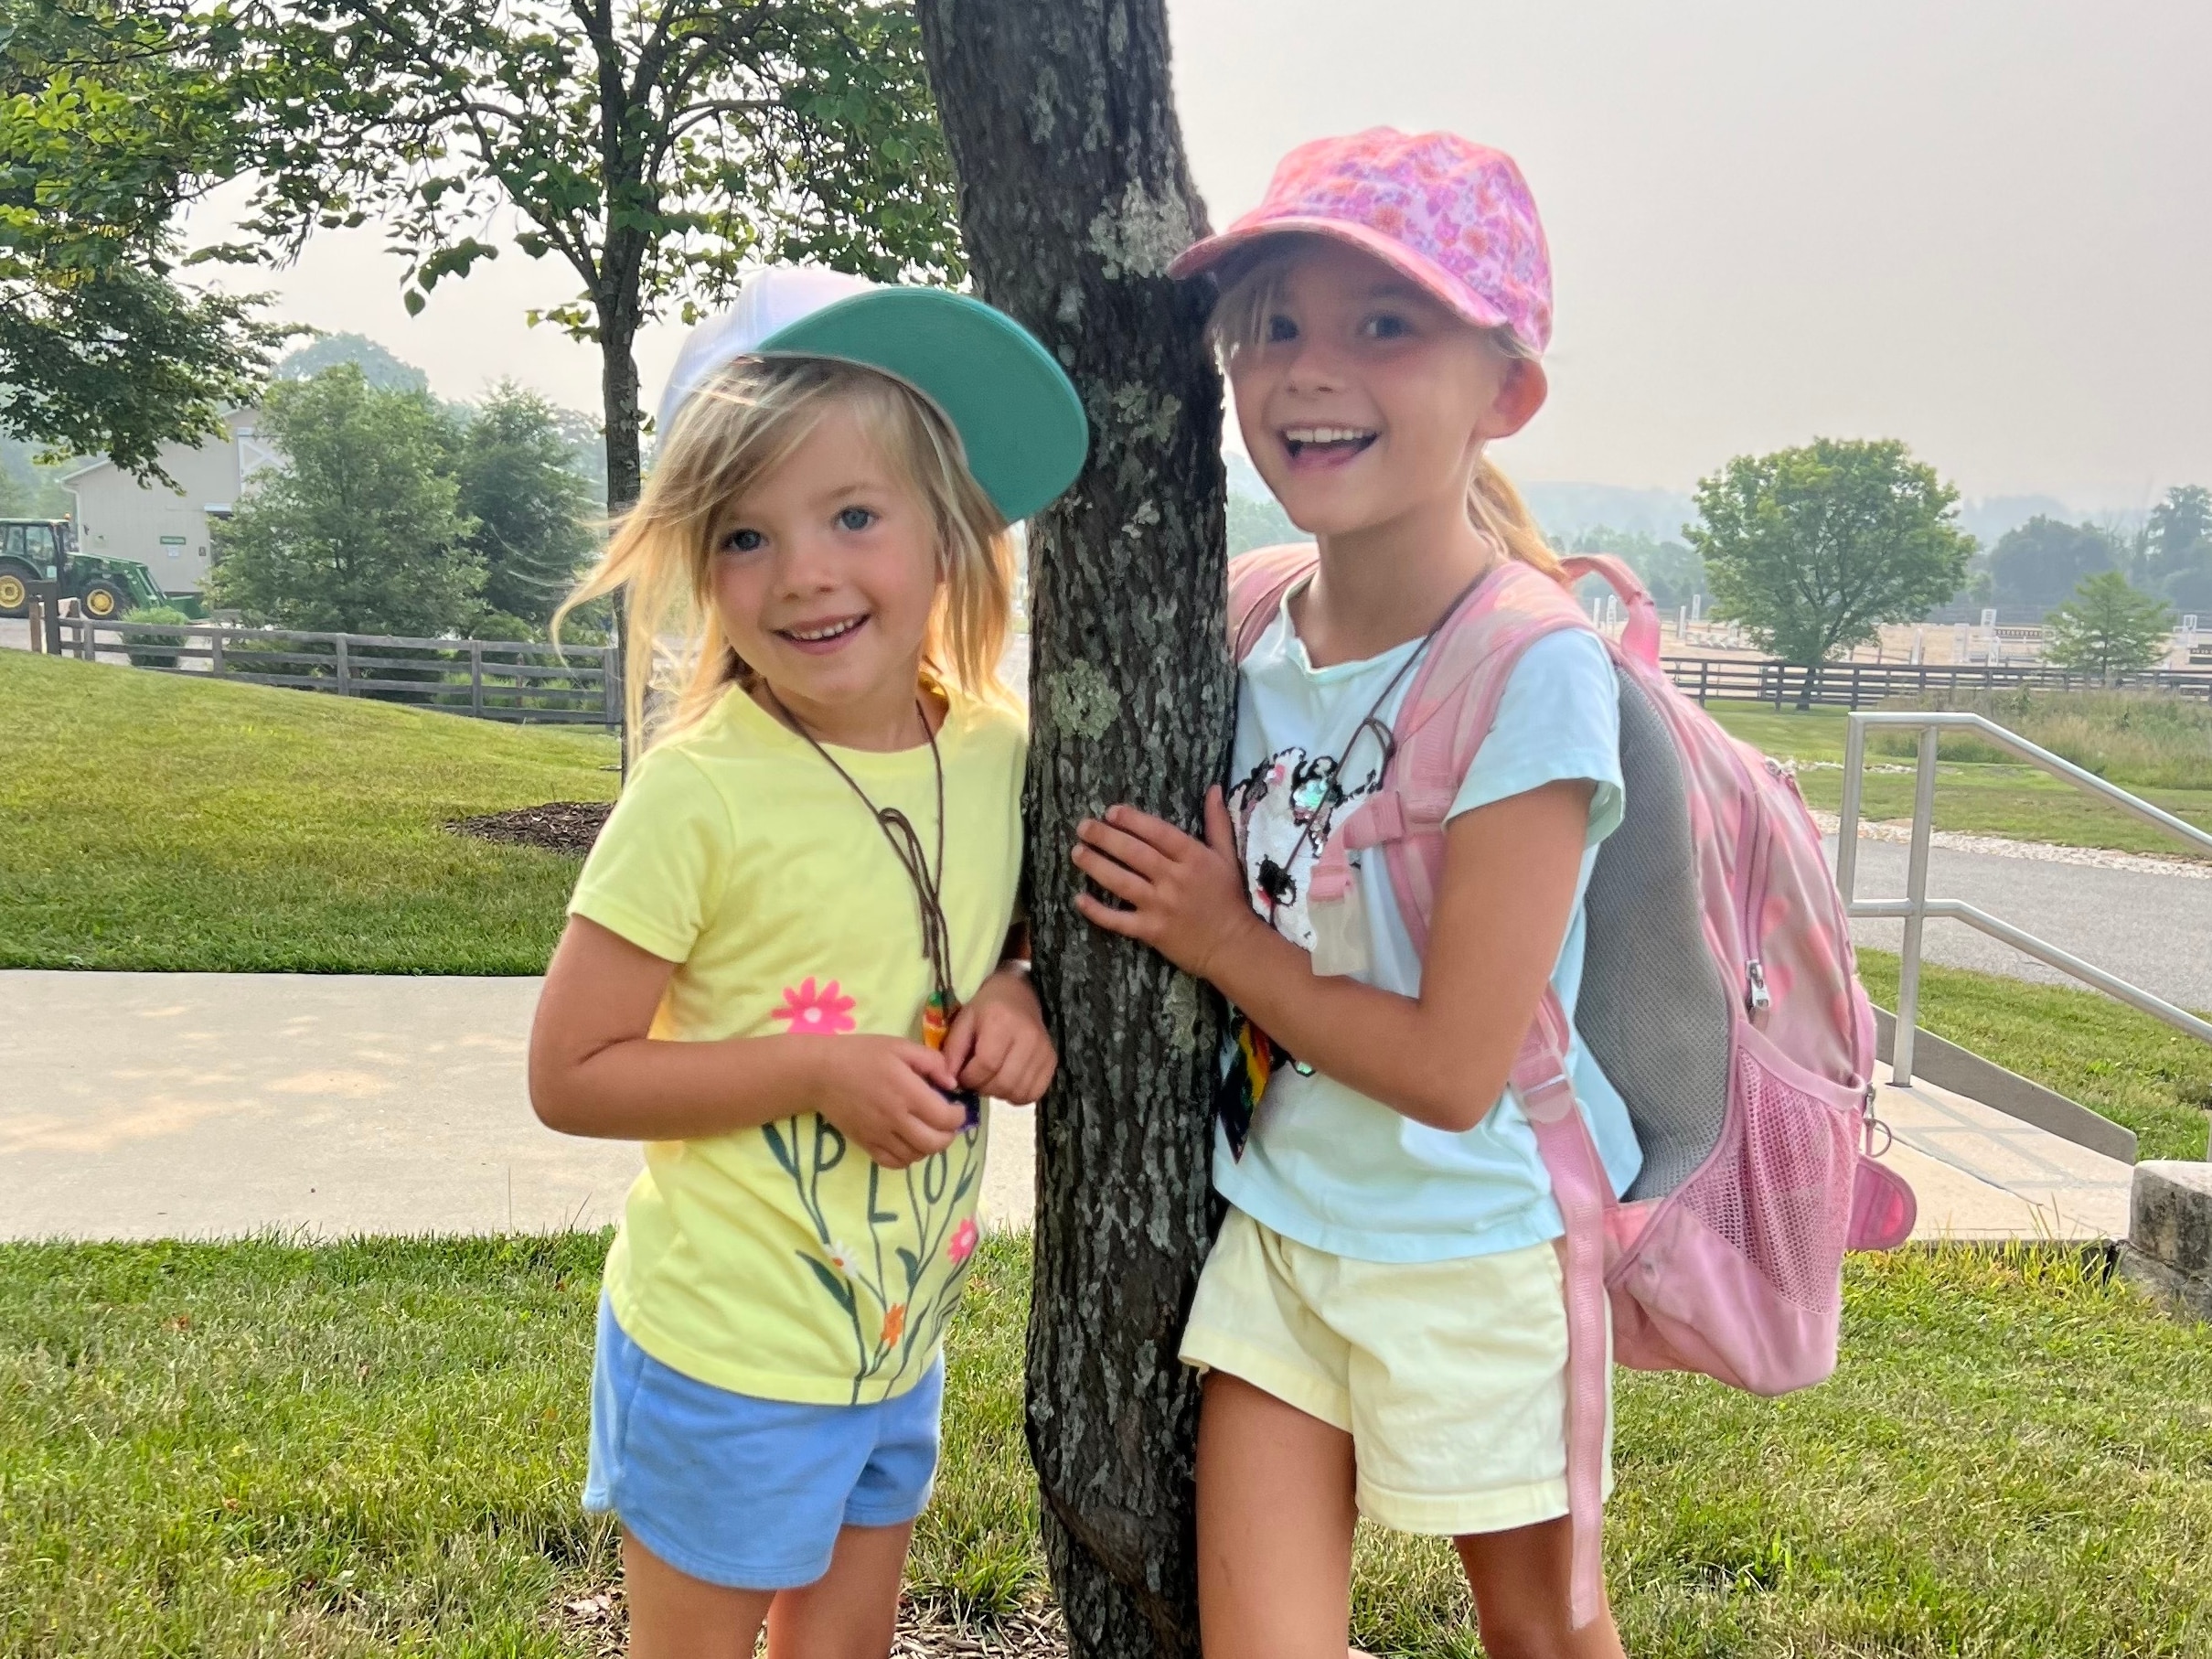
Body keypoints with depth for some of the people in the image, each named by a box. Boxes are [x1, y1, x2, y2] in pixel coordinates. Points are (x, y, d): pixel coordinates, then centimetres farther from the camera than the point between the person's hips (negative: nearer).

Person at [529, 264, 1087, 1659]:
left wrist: (1014, 993, -9)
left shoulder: (1000, 753, -6)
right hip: (730, 1353, -5)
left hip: (905, 1344, 5)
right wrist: (820, 1072, -25)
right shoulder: (701, 790, -20)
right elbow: (569, 1075, -16)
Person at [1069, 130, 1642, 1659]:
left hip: (1473, 1250, -4)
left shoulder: (1534, 672, -23)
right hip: (1277, 1225, 5)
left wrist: (1223, 943, -14)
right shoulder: (1258, 641, -4)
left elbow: (1455, 1066, -24)